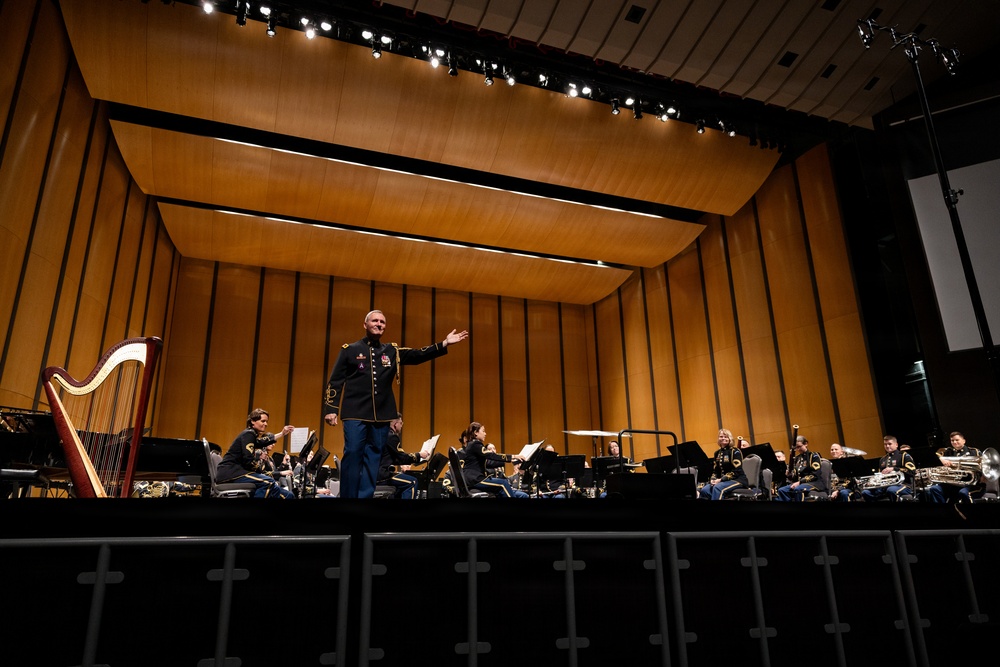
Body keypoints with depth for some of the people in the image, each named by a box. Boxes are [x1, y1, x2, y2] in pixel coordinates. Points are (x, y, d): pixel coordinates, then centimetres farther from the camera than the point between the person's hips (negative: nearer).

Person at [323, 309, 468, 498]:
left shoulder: (393, 351, 13)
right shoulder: (350, 349, 5)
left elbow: (418, 355, 4)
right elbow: (335, 382, 3)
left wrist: (445, 343, -7)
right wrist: (330, 409, -7)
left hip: (381, 415, 3)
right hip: (355, 413, -3)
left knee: (373, 458, 5)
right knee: (352, 454, -7)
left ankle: (365, 495, 11)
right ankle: (348, 496, 1)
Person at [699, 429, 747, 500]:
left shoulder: (735, 452, -7)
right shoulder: (717, 453, 14)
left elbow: (736, 471, -15)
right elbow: (715, 470, 16)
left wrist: (721, 479, -20)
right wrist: (713, 479, -6)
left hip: (737, 480, -6)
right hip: (722, 481, 6)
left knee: (717, 488, -36)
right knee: (704, 490, -22)